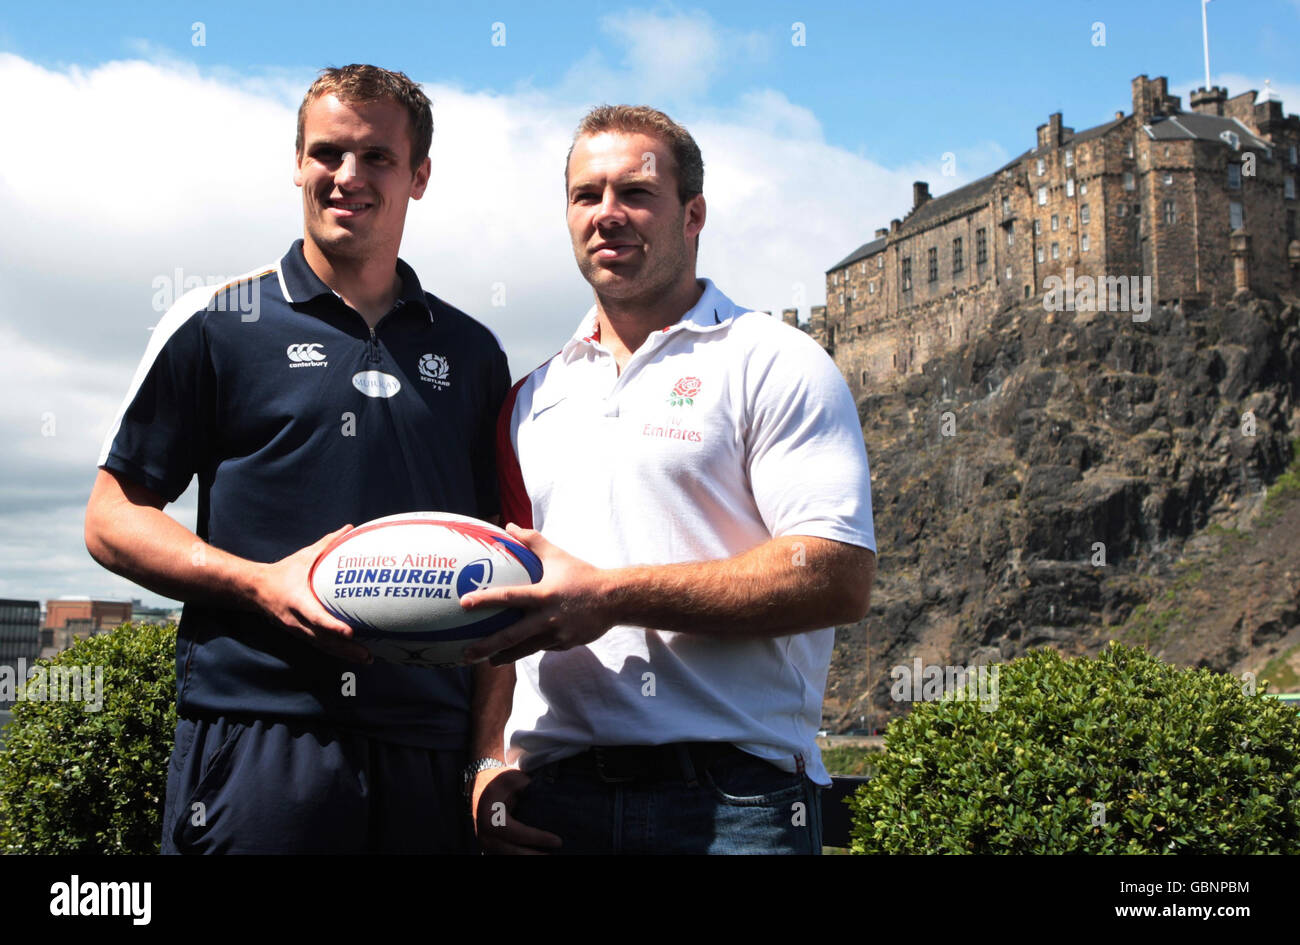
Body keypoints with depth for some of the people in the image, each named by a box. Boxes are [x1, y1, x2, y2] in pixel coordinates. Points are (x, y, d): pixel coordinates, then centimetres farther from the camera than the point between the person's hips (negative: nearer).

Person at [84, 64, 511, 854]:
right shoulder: (217, 324, 5)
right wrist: (262, 584, -13)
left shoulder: (471, 353, 14)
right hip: (256, 739, -2)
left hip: (428, 751, 3)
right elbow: (112, 519, 4)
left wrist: (494, 745, 5)